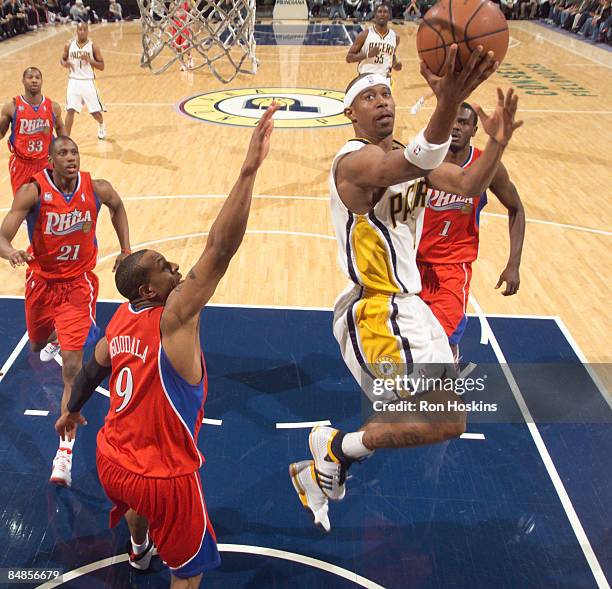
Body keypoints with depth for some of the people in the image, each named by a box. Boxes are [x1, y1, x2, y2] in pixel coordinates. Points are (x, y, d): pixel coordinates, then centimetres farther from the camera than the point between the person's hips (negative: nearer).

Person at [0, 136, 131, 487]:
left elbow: (117, 207, 12)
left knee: (72, 365, -12)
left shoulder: (97, 189, -13)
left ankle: (65, 451, -6)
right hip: (42, 280, 2)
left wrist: (126, 250, 6)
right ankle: (55, 338, 68)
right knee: (37, 344, 26)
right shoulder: (33, 191, -17)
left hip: (78, 283, -2)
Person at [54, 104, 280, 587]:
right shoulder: (174, 316, -26)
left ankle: (140, 550, 73)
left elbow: (93, 370, 15)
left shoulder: (121, 320, -3)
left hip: (112, 462, 9)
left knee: (138, 505, 42)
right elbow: (220, 250, -40)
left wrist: (72, 411, 34)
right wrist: (249, 170, -45)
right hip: (165, 479, -8)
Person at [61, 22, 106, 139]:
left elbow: (102, 66, -4)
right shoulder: (69, 45, 1)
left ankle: (101, 125, 42)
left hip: (88, 82, -1)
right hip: (74, 81, 1)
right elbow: (62, 59, 14)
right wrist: (65, 63, -10)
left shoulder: (93, 46, -4)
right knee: (70, 110, -7)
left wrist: (89, 60, -20)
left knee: (95, 111, 7)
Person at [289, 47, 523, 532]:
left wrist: (497, 142, -19)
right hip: (378, 311, -10)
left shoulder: (405, 153, 12)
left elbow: (469, 186, -1)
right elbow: (404, 169, -42)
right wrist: (448, 105, -58)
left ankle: (321, 472, 38)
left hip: (403, 305, 10)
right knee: (447, 422, -11)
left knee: (403, 417, 23)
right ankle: (338, 446, 8)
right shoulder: (356, 159, -17)